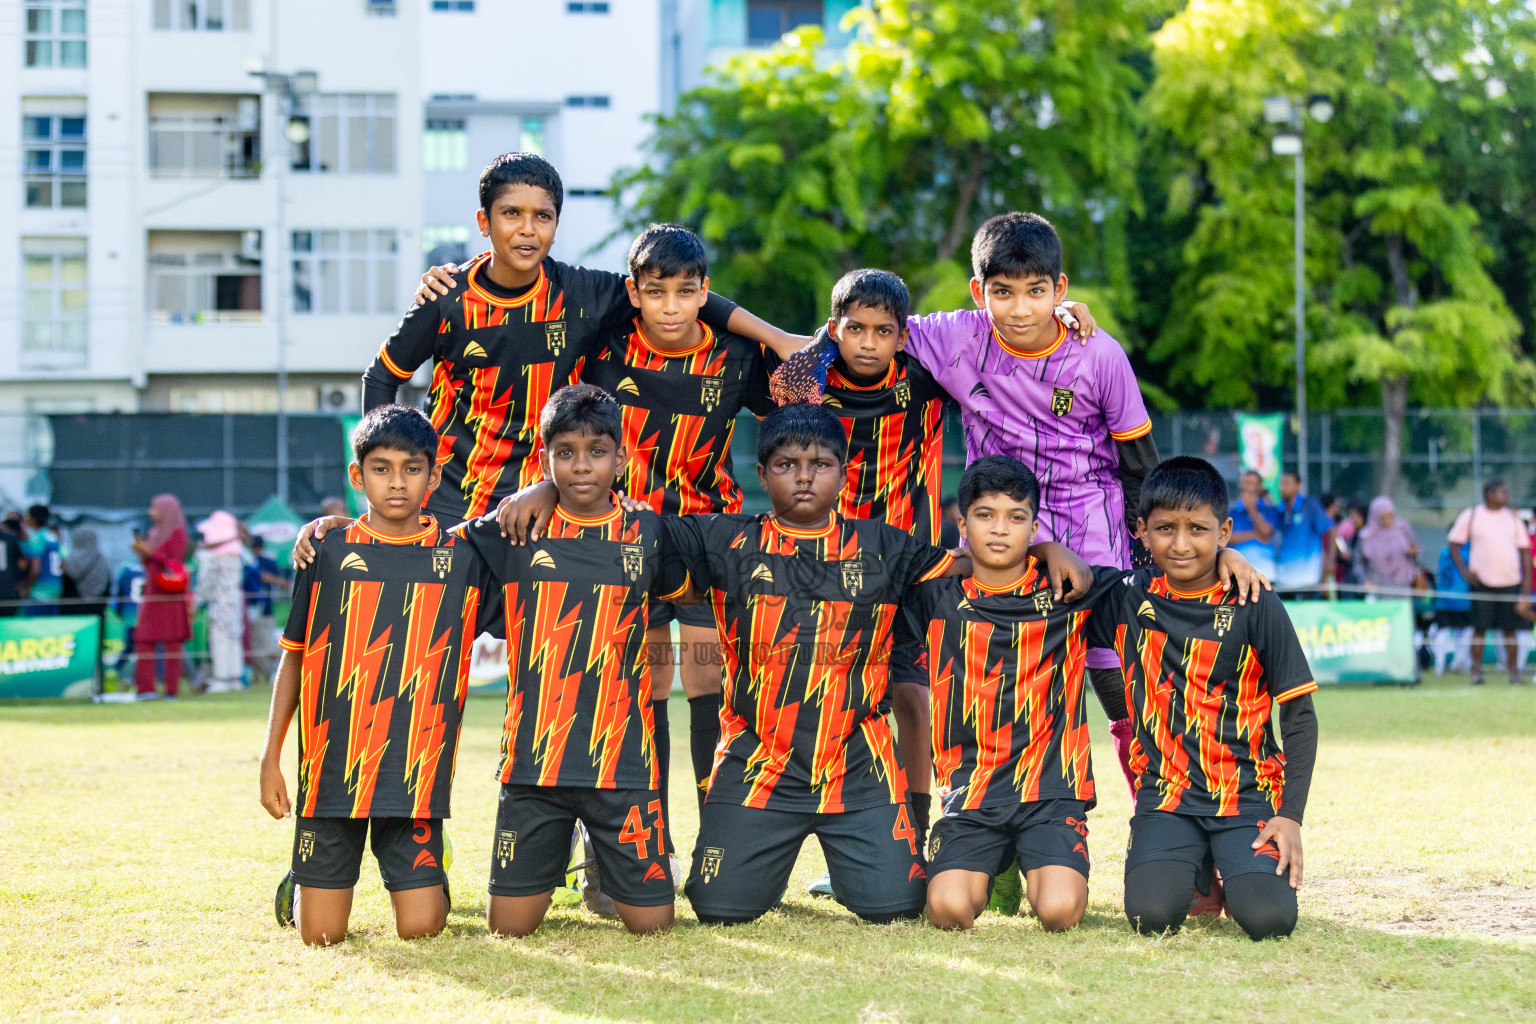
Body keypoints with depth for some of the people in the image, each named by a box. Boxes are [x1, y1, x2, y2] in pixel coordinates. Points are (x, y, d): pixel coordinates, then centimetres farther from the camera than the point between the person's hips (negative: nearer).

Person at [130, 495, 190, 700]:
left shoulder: (177, 533, -4)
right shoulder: (156, 532, 19)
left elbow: (173, 563, -12)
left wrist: (149, 552, -14)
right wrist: (141, 553, 3)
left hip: (170, 594, -8)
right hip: (152, 593, 8)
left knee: (171, 642, -6)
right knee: (144, 639, 1)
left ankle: (172, 689, -5)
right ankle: (146, 688, 0)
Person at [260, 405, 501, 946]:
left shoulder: (460, 557, 3)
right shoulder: (328, 552, 2)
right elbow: (294, 657, 8)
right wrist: (270, 758, 6)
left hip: (416, 774, 0)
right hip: (332, 769, 0)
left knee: (421, 928, -5)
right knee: (322, 935, 0)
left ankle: (428, 875, 29)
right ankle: (303, 881, 34)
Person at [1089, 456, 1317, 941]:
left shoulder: (1256, 608, -4)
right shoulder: (1128, 601, 3)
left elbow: (1299, 717, -1)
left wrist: (1290, 816, -9)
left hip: (1248, 796, -2)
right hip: (1167, 796, 2)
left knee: (1269, 917, -24)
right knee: (1152, 914, -24)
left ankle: (1234, 869, 12)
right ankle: (1192, 867, 12)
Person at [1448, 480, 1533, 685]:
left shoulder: (1513, 518, 10)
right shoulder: (1470, 516, 2)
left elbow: (1524, 550, 12)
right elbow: (1454, 544, 4)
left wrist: (1527, 579, 3)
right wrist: (1463, 570, -8)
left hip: (1510, 582, 3)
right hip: (1482, 582, -2)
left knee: (1509, 629, 4)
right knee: (1480, 627, -2)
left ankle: (1514, 670, 10)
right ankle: (1476, 670, 4)